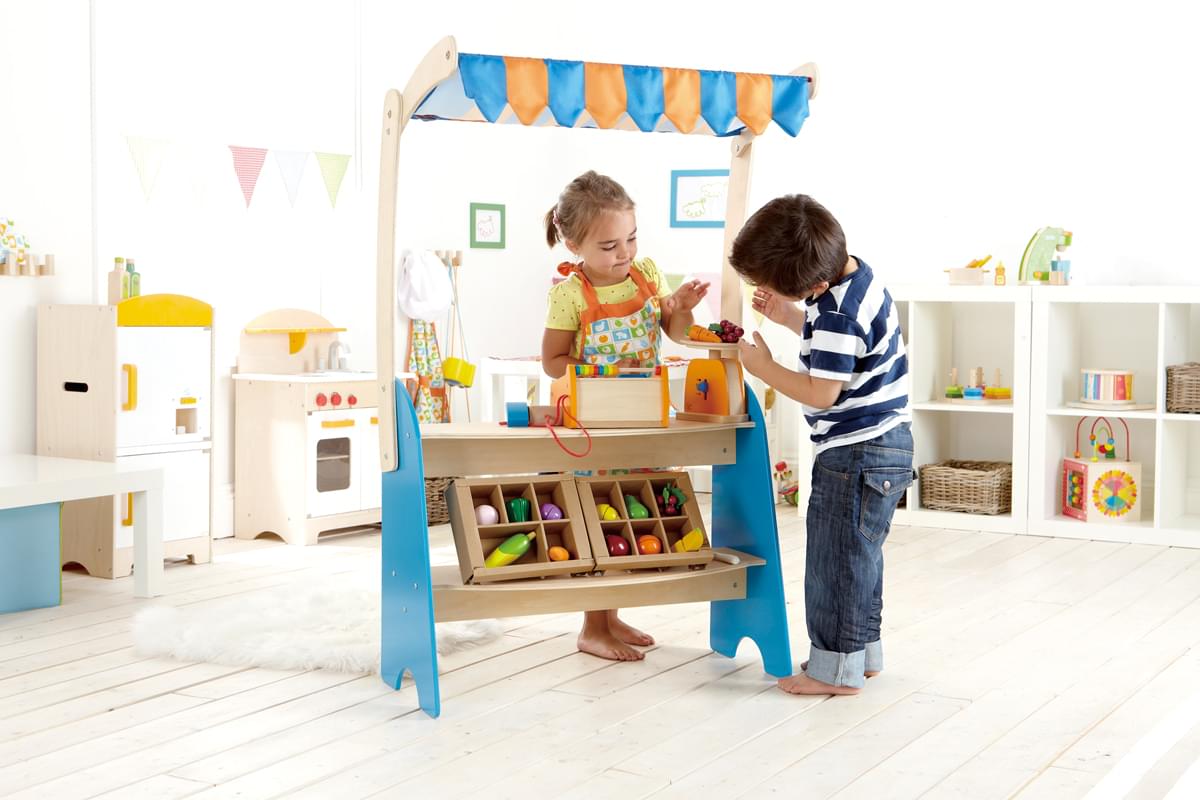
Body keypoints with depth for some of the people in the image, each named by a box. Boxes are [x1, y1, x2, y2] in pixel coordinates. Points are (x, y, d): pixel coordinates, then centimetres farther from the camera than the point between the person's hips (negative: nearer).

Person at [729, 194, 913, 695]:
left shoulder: (838, 314, -26)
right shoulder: (852, 274, 5)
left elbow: (821, 392, -26)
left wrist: (763, 367, -14)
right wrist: (788, 317, 11)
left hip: (857, 453, -11)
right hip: (880, 446, 11)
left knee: (836, 555, 0)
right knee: (857, 552, 20)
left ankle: (836, 667, 10)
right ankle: (861, 649, 32)